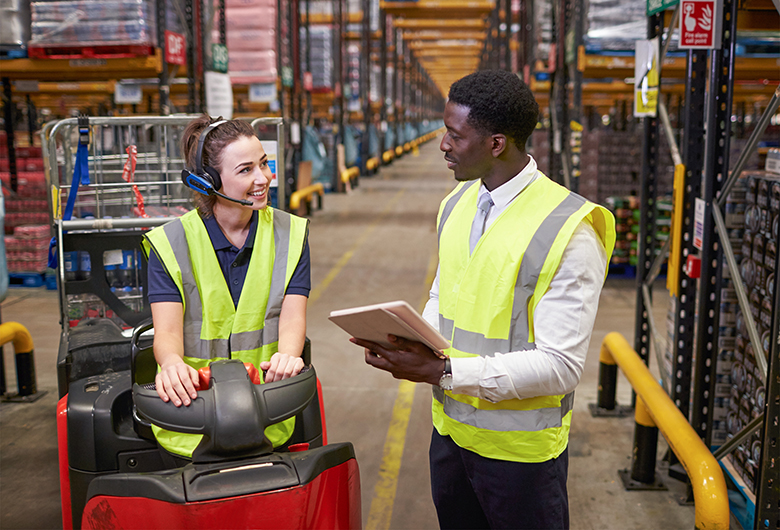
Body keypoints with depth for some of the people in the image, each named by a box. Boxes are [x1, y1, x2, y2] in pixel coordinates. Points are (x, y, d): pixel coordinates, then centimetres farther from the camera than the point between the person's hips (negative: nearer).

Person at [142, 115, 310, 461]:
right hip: (190, 406, -1)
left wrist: (286, 355, -28)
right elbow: (167, 330, -8)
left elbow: (293, 316, -4)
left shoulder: (290, 234, 7)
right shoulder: (170, 243, 1)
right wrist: (172, 363, -33)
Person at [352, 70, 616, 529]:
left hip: (519, 448, -6)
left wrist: (443, 372, -24)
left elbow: (560, 365, -21)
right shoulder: (456, 205, 4)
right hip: (451, 431, 6)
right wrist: (404, 345, -6)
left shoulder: (569, 232, -19)